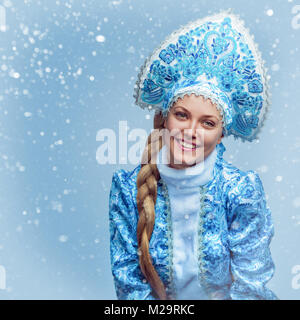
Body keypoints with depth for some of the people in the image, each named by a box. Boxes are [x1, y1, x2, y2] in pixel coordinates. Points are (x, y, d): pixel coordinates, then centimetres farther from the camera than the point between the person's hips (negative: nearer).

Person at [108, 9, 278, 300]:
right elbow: (126, 278, -6)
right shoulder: (128, 186, -13)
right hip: (160, 299, 0)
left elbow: (249, 284, -8)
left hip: (224, 297, 1)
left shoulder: (242, 190, -15)